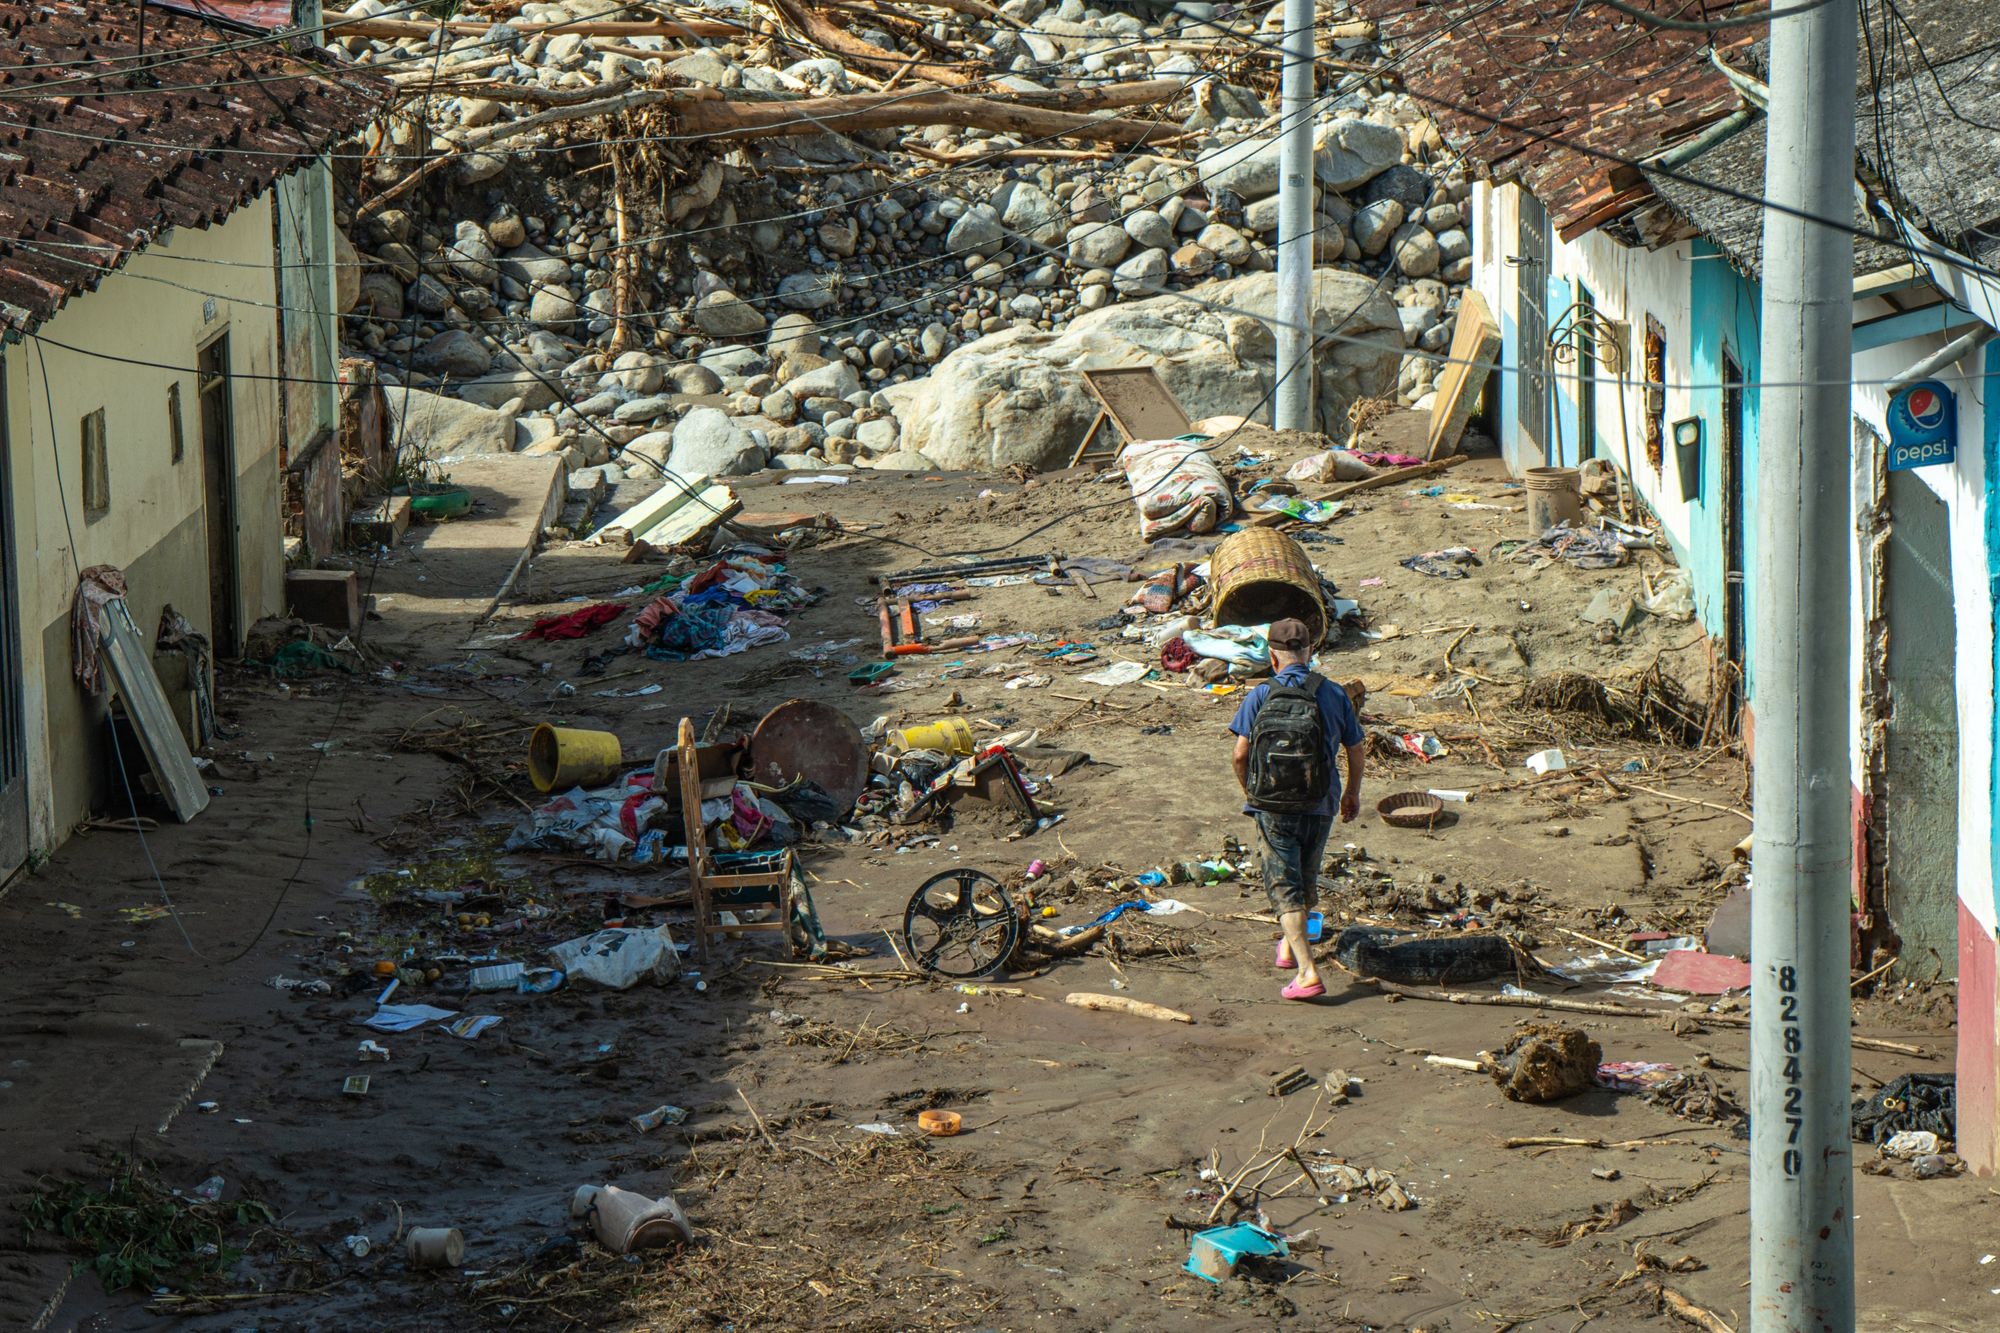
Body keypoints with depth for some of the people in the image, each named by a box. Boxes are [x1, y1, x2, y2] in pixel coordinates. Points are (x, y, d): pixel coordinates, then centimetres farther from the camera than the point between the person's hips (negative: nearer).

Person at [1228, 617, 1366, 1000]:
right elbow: (1355, 752, 4)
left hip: (1273, 806, -2)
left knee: (1285, 886, 1)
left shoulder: (1260, 696, -7)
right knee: (1306, 877, 24)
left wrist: (1248, 791, 10)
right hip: (1319, 806, 2)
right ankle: (1290, 946, 45)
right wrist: (1352, 793, 22)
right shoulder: (1334, 695, -3)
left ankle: (1308, 972, -11)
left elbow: (1240, 754, -10)